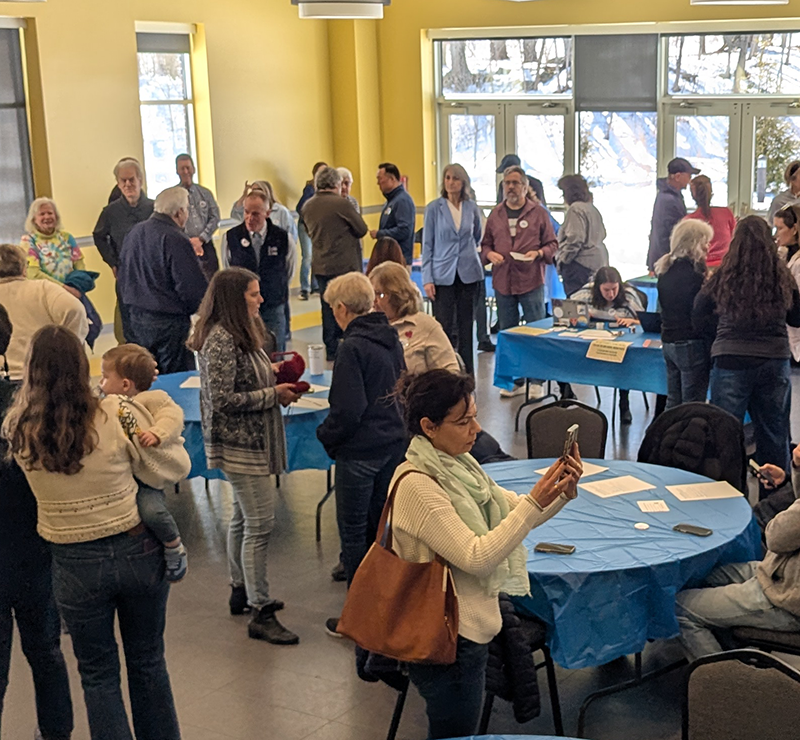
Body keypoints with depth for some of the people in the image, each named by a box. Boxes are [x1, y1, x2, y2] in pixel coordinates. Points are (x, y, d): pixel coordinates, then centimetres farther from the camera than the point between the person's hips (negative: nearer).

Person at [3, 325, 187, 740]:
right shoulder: (116, 416, -17)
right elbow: (170, 473, -8)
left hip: (76, 566, 0)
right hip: (138, 553, 0)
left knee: (98, 675, 16)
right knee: (148, 663, 20)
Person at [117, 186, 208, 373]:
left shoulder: (134, 233, 7)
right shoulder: (176, 240, -19)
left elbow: (122, 277, 16)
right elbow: (194, 287, -19)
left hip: (136, 318, 8)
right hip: (169, 323, -8)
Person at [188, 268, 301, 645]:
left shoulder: (241, 332, 10)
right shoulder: (220, 341, -21)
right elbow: (223, 399, -24)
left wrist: (275, 376, 3)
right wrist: (273, 394, -17)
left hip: (251, 441, 10)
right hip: (240, 444, -10)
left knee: (243, 518, 20)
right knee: (259, 524, -7)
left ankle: (242, 592, 34)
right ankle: (261, 614, -1)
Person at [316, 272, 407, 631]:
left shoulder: (353, 348, -19)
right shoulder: (391, 339, 5)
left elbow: (348, 410, -20)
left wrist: (326, 435, -4)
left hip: (360, 452, -8)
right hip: (394, 444, 8)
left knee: (353, 533, 4)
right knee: (382, 526, 18)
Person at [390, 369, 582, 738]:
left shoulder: (458, 463, 4)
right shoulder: (416, 485, -23)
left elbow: (513, 512, 7)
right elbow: (475, 557, -26)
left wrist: (562, 492, -12)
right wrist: (535, 503, -29)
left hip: (471, 624, 9)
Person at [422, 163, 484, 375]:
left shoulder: (471, 207, 4)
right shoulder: (434, 208, -3)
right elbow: (427, 244, -3)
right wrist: (427, 278, -8)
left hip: (468, 274, 3)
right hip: (443, 275, -3)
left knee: (466, 326, 8)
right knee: (443, 327, -5)